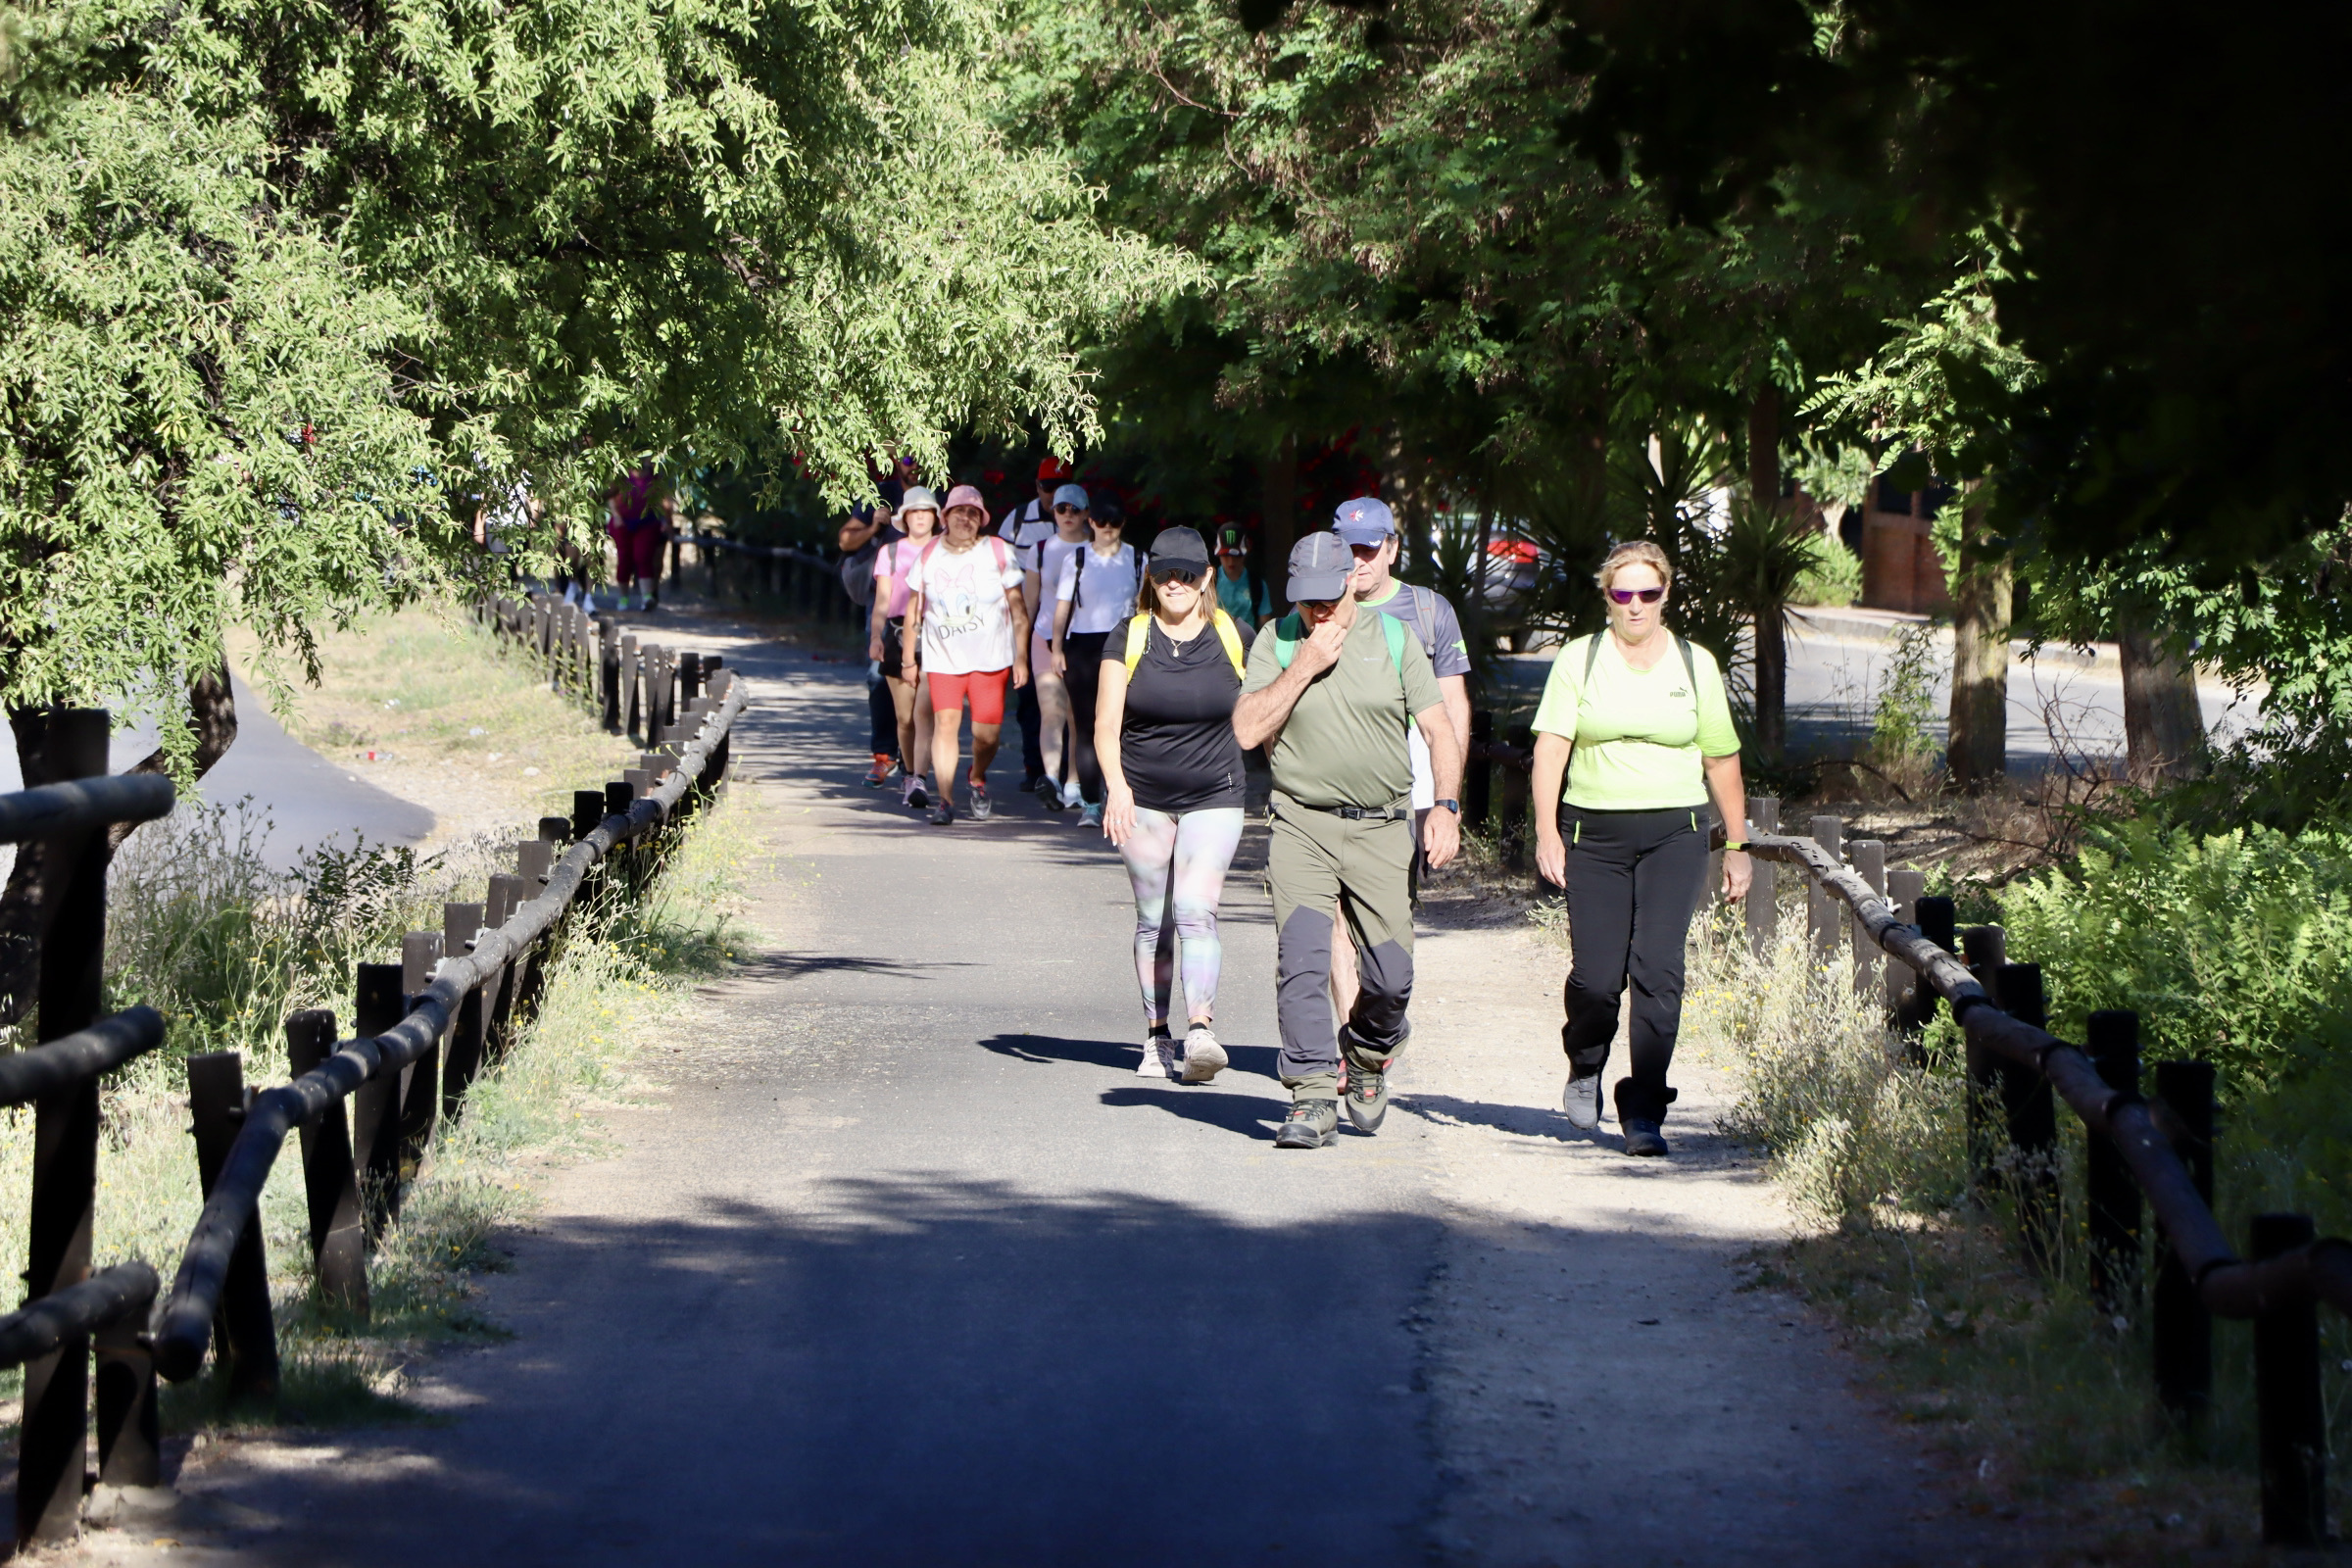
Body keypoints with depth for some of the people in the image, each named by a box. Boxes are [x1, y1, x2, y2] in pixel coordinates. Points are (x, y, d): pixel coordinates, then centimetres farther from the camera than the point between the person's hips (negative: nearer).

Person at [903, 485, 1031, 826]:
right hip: (942, 659, 1)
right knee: (945, 723, -15)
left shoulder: (998, 552, 1)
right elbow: (914, 609, 12)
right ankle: (944, 799, -11)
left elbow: (1017, 608, 3)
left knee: (987, 733, -3)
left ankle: (977, 780, 28)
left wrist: (1021, 658, -1)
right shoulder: (929, 555, 5)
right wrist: (908, 658, 9)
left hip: (991, 658, -1)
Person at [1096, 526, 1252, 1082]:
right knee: (1153, 921, 6)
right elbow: (1106, 724, -9)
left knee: (1196, 910, -17)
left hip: (1214, 800, -1)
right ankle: (1156, 1036, 16)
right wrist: (1115, 784, -25)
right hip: (1141, 800, 1)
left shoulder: (1234, 639, -1)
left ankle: (1201, 1030, -26)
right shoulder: (1127, 638, -2)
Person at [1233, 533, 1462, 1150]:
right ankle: (1313, 1099, -10)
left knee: (1391, 975, -2)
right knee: (1301, 963, -14)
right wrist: (1303, 668, -13)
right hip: (1302, 826, -1)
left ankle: (1367, 1055, 29)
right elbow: (1247, 730, -6)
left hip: (1381, 827, 1)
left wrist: (1446, 806, -5)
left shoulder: (1392, 639, 4)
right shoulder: (1276, 642, 3)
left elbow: (1439, 730, 6)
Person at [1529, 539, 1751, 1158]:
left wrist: (1737, 847, 14)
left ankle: (1643, 1111, -8)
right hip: (1593, 834, 0)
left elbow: (1722, 760, 14)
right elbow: (1550, 747, -2)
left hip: (1673, 833, 0)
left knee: (1658, 966, -14)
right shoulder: (1578, 661, 5)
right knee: (1597, 975, -5)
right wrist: (1546, 832, -13)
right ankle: (1585, 1069, 28)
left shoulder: (1696, 665, 9)